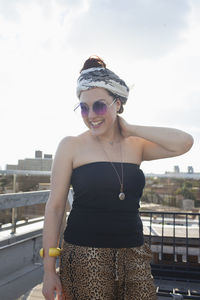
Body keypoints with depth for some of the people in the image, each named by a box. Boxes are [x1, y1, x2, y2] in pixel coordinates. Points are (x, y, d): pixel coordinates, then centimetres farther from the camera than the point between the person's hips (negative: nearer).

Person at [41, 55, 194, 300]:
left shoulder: (136, 146, 3)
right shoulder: (71, 146, -4)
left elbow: (184, 143, -10)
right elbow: (55, 207, -4)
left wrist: (130, 129, -8)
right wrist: (49, 270, -4)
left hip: (134, 254, 3)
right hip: (85, 255, -2)